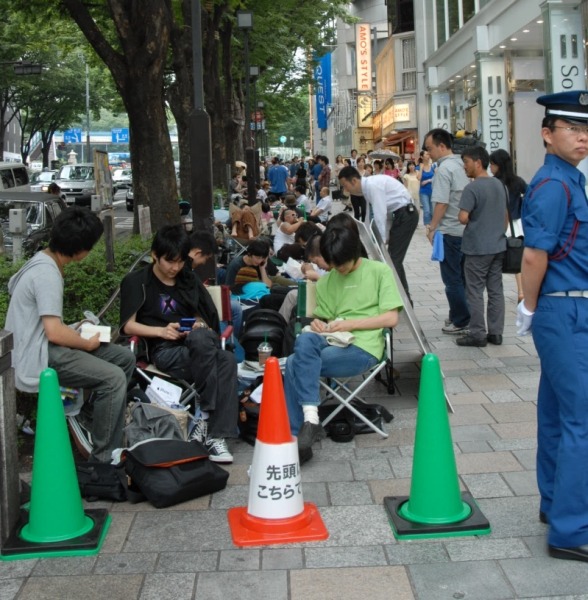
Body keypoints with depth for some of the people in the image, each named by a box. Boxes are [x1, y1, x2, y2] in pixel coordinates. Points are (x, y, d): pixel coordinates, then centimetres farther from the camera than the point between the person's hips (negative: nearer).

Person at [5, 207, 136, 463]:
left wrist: (75, 330, 12)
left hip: (42, 345, 10)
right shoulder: (48, 274, -22)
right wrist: (88, 344, -9)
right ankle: (103, 459, -18)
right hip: (38, 357, -10)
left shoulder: (43, 260, 9)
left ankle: (105, 422, 16)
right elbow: (54, 333, -26)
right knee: (113, 378, -24)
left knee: (125, 358, 8)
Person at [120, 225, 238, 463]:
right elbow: (128, 326, 3)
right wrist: (162, 331, -13)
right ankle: (208, 416, -33)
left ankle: (216, 435, -36)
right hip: (163, 351, -4)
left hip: (197, 346, 4)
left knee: (227, 360, -34)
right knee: (202, 340, -38)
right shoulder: (136, 282, 10)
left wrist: (199, 327, -1)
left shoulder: (189, 280, 23)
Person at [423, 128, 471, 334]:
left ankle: (460, 322, 3)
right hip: (464, 228, 9)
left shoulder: (444, 169, -16)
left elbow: (441, 203, -19)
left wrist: (432, 228, -9)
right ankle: (462, 316, 22)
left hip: (449, 231, -9)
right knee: (462, 276, 15)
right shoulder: (460, 164, 10)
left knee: (452, 279, -1)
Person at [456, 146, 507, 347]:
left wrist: (472, 221, -1)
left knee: (475, 291, 1)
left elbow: (463, 218, -22)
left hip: (477, 248, -7)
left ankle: (478, 334, 4)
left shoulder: (472, 188, -16)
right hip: (498, 245, 7)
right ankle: (495, 332, 14)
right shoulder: (500, 185, 9)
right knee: (496, 290, 10)